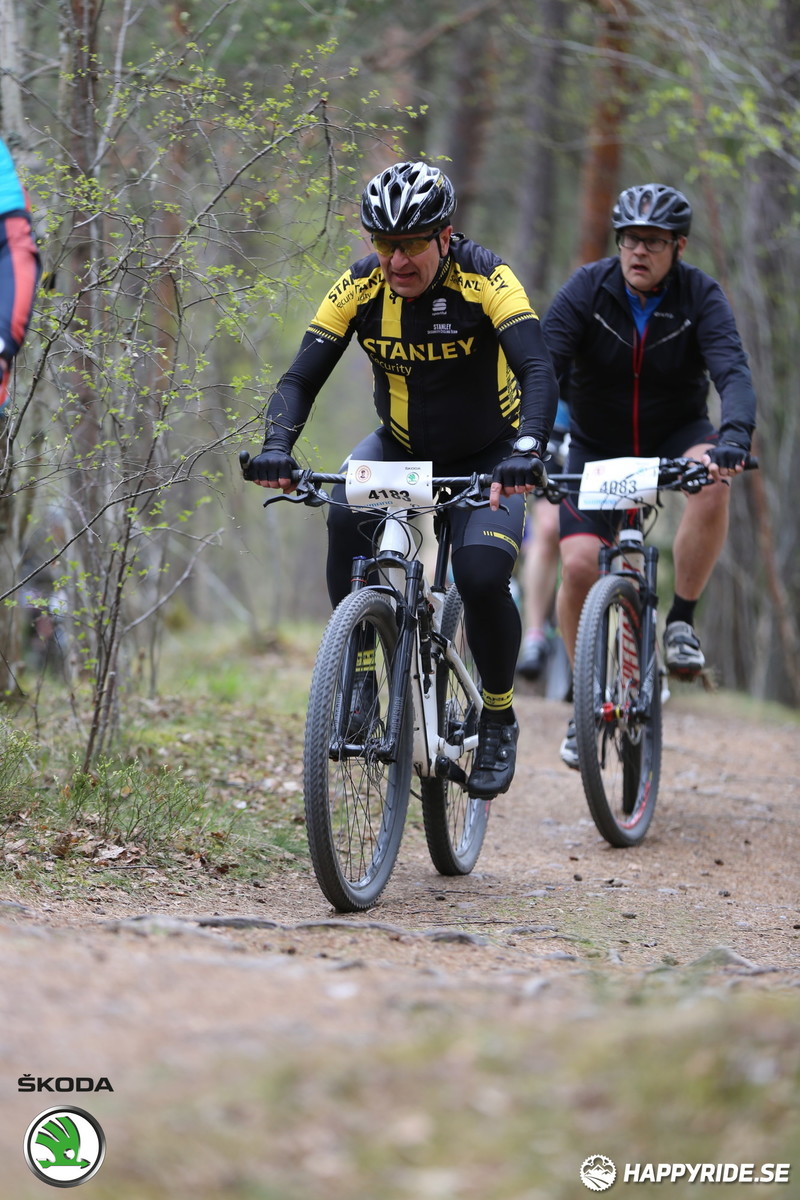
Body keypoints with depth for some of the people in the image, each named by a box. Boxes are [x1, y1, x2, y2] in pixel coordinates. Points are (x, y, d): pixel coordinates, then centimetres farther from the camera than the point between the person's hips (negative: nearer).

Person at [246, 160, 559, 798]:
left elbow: (538, 370, -37)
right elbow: (301, 377, -19)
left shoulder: (484, 279, -25)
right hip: (401, 447, 3)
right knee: (345, 510, -30)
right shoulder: (360, 286, -16)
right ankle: (358, 673, -14)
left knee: (482, 579, -25)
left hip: (486, 456, -3)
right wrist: (277, 447, -38)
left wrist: (527, 451, -54)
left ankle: (499, 718, 2)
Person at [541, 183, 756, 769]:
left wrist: (733, 439, -49)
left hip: (674, 438, 0)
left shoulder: (700, 296, -16)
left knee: (713, 482, -35)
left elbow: (734, 373, -29)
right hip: (597, 447, 0)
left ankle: (682, 621, -15)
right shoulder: (587, 290, -15)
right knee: (580, 563, -18)